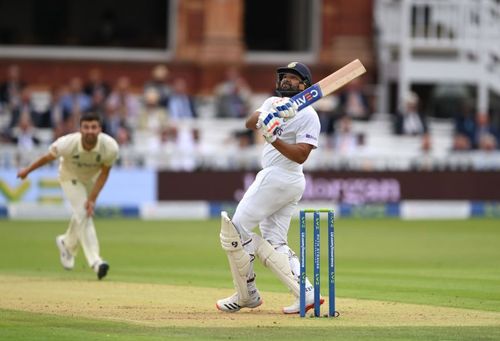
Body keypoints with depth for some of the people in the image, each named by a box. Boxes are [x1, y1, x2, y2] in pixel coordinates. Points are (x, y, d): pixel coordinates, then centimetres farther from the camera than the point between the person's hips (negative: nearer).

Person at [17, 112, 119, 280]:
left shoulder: (110, 147, -34)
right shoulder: (68, 143, -37)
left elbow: (104, 173, -19)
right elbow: (48, 157, -18)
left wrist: (92, 199, -24)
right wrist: (27, 170, -3)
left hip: (92, 178, 3)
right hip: (70, 177, -3)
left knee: (83, 213, 18)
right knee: (82, 214, -18)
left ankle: (67, 244, 48)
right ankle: (95, 261, -22)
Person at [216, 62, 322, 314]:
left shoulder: (308, 115, -9)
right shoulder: (274, 102, 16)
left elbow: (301, 155, -18)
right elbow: (250, 122, -3)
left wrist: (273, 137, -27)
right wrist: (273, 113, -21)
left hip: (277, 178, -9)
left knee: (235, 229, -6)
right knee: (273, 244, 6)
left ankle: (247, 295, 1)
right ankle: (306, 293, -5)